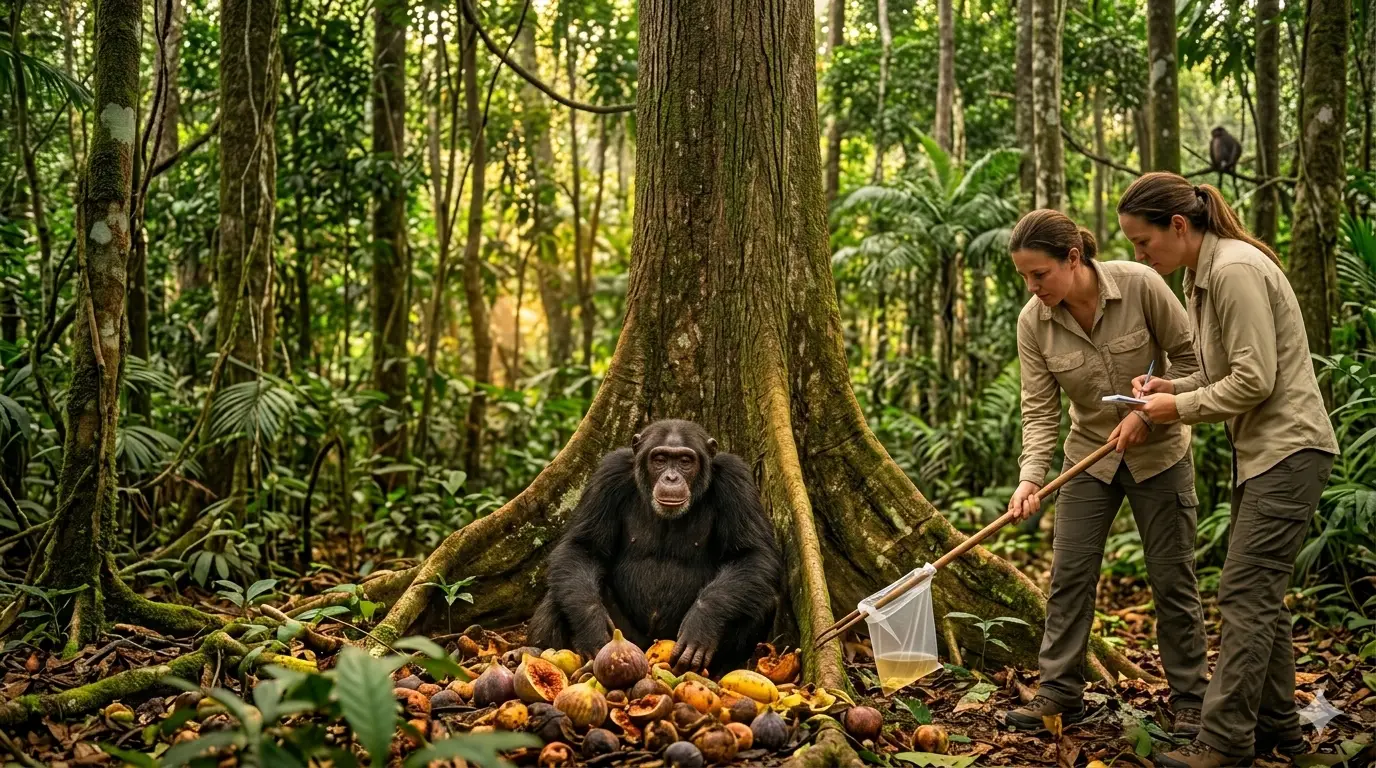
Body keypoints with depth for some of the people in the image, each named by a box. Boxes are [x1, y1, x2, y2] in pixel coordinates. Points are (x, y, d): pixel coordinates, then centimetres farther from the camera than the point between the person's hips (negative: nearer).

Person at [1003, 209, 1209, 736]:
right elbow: (1039, 411, -13)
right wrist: (1030, 478, -27)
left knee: (1172, 578, 3)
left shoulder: (1139, 286, -22)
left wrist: (1148, 412, -22)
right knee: (1069, 574, 0)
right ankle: (1060, 690, 10)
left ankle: (1189, 699, 15)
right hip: (1090, 456, 3)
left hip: (1159, 451, -3)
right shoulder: (1033, 321, -13)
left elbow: (1188, 356, -11)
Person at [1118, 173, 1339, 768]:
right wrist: (1170, 386, 5)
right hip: (1260, 451, 10)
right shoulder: (1202, 276, 12)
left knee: (1244, 595, -10)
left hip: (1288, 449, -10)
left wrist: (1182, 408, -11)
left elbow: (1254, 379, -22)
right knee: (1260, 594, 14)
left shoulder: (1235, 269, -18)